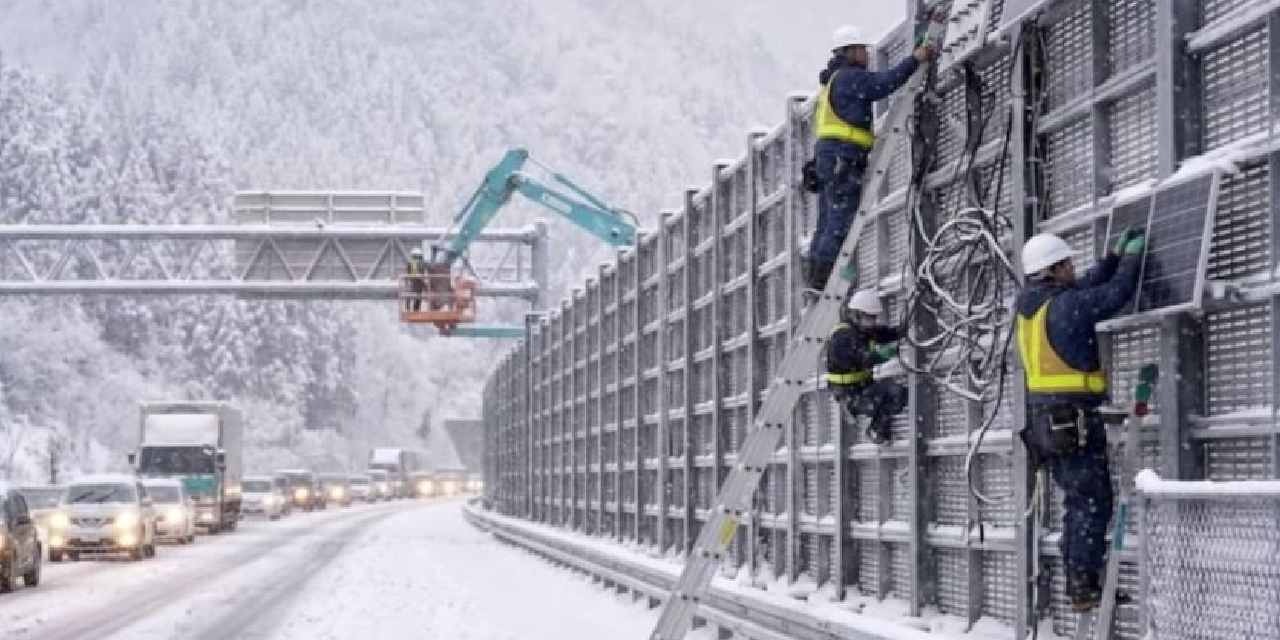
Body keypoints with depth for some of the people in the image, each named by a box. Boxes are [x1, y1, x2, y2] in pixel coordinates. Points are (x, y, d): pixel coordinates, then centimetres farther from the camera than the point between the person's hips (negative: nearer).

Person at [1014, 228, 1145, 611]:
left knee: (1078, 502, 15)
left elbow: (1086, 289, 25)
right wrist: (1132, 257, 4)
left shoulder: (1031, 306, 12)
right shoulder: (1065, 305, -14)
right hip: (1074, 419, -9)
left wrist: (1115, 256, 27)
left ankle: (1077, 584, 15)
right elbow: (1118, 293, -12)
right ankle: (1085, 588, -9)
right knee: (1093, 502, -6)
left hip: (1045, 420, 9)